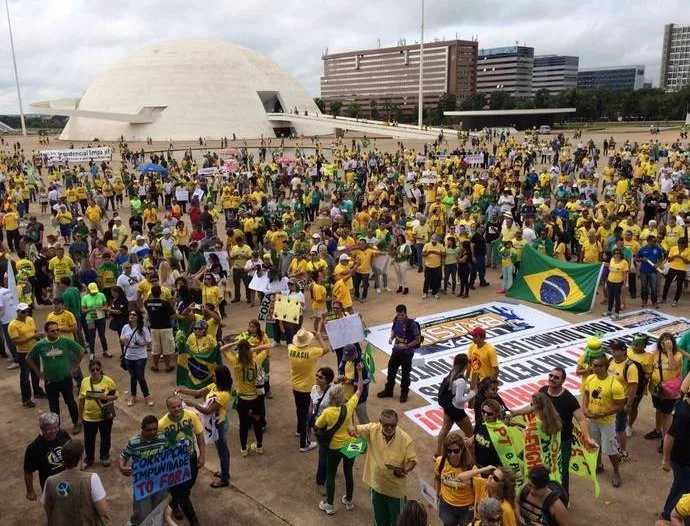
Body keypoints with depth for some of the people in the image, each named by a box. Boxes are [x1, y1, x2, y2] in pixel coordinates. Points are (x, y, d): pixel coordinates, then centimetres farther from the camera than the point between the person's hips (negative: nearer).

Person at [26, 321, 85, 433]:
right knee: (53, 405, 13)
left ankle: (77, 423, 24)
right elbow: (29, 358, 6)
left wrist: (75, 367, -2)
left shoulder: (66, 341, -13)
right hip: (49, 381, 2)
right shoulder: (40, 345, -9)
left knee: (70, 402, 7)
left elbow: (81, 351, -2)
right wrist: (38, 372, 2)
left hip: (65, 378, -1)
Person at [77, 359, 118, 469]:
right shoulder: (85, 381, -7)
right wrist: (80, 416, 5)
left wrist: (107, 397, -26)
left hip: (105, 416, -1)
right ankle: (89, 459, 37)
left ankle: (105, 457, 38)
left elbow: (116, 395, -5)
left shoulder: (108, 381, -14)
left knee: (105, 438, 16)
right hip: (89, 417, 1)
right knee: (89, 440, 14)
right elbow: (81, 399, 1)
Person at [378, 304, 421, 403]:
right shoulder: (396, 320, -8)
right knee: (391, 370, 17)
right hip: (396, 351, 5)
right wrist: (391, 338, -9)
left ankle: (404, 393, 32)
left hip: (407, 353, -5)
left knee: (405, 374, 12)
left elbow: (417, 340, -16)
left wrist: (406, 346, -25)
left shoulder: (412, 324, -25)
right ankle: (388, 391, 37)